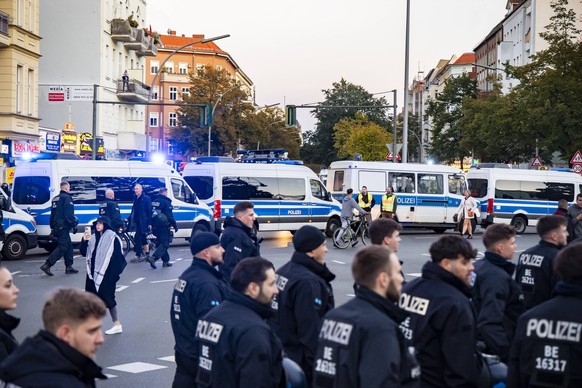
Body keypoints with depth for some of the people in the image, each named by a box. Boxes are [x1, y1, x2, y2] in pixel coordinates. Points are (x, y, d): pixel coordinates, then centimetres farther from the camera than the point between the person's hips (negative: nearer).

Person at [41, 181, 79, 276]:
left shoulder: (55, 199, 18)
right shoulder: (67, 198, -11)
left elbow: (52, 214, 22)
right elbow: (69, 214, -18)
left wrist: (52, 227, 26)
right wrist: (74, 225, -14)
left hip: (56, 227, 10)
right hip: (63, 227, -10)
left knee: (68, 246, 16)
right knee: (62, 247, -10)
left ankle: (69, 267, 17)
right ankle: (47, 265, -17)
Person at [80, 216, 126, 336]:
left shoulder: (113, 238, -9)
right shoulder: (93, 238, 11)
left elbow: (118, 256, -11)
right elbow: (84, 253, 13)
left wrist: (115, 273, -15)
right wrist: (84, 241, -5)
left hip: (106, 274, -7)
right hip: (93, 273, 7)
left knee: (107, 297, -5)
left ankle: (117, 324, 3)